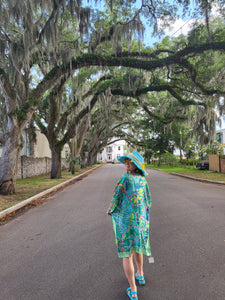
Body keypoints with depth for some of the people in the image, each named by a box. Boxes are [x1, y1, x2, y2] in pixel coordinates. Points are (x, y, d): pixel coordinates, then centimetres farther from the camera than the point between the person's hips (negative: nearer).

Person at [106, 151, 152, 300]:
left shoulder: (125, 179, -19)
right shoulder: (143, 180, 1)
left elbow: (116, 198, -14)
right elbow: (148, 201, 9)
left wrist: (109, 210, 6)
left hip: (125, 221, -6)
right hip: (140, 219, 6)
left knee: (126, 255, 9)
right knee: (137, 246, 29)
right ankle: (140, 275, 47)